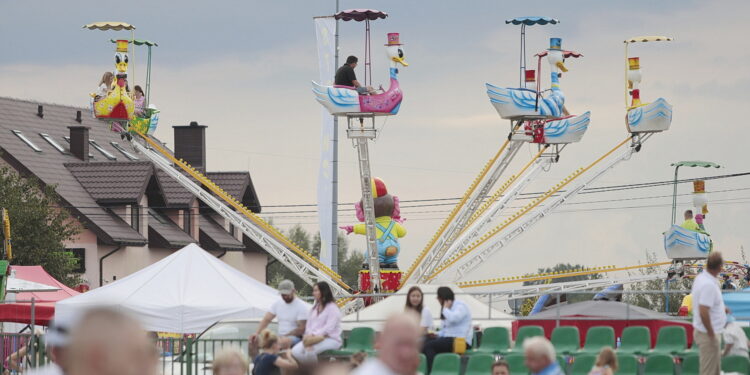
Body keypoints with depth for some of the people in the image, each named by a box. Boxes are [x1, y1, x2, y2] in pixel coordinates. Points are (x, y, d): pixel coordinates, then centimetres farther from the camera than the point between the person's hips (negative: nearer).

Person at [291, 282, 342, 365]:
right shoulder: (314, 307, 20)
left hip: (331, 339, -7)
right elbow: (309, 325, 13)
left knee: (310, 351, -35)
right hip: (313, 337, 7)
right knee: (295, 351, -21)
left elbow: (329, 328, -14)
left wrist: (314, 336, -22)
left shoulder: (332, 308, -3)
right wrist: (309, 335, -9)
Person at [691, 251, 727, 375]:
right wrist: (711, 334, -22)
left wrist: (720, 308, 29)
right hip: (708, 334, -10)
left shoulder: (701, 277, 4)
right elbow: (703, 312, -30)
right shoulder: (709, 284, -26)